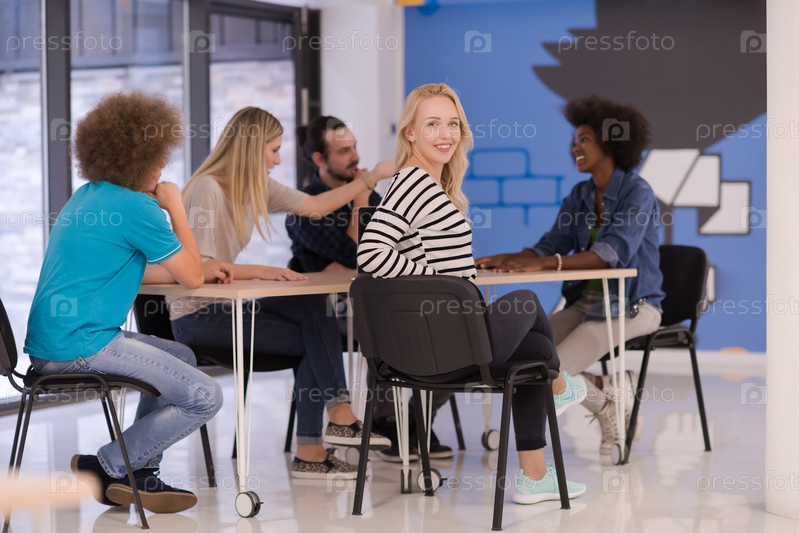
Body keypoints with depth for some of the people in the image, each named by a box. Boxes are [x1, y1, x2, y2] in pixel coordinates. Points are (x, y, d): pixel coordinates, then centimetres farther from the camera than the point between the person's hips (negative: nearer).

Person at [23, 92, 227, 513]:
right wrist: (175, 207, 4)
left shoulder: (87, 196, 17)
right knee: (205, 397, -9)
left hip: (48, 343, 10)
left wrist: (201, 269, 19)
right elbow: (191, 277, -6)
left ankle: (138, 473, 20)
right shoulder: (137, 207, -13)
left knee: (183, 358, 25)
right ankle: (105, 468, 2)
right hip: (80, 345, -10)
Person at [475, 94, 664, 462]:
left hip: (632, 306, -7)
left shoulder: (637, 193, -13)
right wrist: (506, 259, -15)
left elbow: (613, 252, -27)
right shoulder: (580, 195, 10)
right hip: (586, 301, 7)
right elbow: (551, 245, 5)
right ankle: (613, 391, 7)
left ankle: (612, 399, 11)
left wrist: (543, 264, -37)